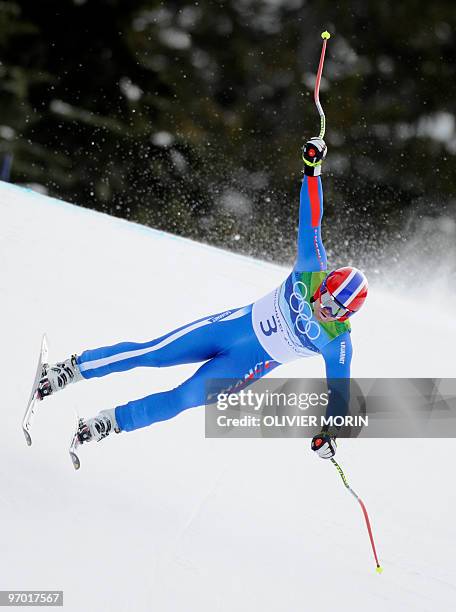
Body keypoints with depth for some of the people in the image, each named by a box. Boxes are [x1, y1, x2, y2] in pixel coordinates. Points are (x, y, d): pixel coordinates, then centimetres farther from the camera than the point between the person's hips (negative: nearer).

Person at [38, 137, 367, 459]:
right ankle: (74, 368, 6)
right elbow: (310, 223, -18)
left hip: (250, 362, -1)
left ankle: (110, 422, 2)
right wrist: (313, 168, -26)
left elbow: (340, 387, -10)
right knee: (151, 353, -7)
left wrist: (330, 431, -22)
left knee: (185, 398, -15)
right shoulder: (312, 273, -15)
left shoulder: (337, 343, -18)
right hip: (236, 325, 1)